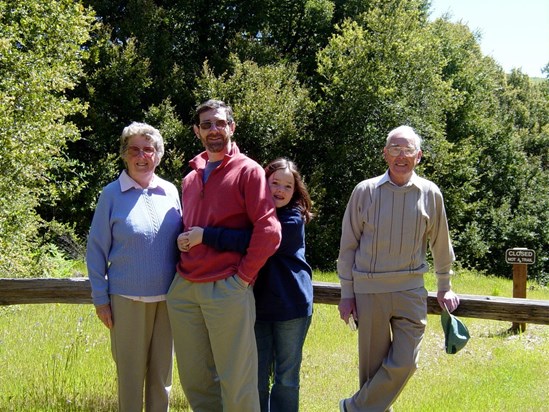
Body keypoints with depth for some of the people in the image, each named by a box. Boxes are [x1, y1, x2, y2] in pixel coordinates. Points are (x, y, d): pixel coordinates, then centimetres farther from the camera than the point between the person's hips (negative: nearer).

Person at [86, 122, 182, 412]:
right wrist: (100, 298, -5)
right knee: (130, 372, 4)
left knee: (162, 369, 12)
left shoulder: (170, 191, 6)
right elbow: (97, 249, -1)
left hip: (167, 297, 3)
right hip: (127, 298, -3)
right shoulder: (112, 194, -3)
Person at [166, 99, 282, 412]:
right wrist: (183, 269, 13)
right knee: (194, 378, 11)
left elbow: (269, 231, -12)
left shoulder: (248, 171, -3)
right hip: (184, 289, 6)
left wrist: (243, 275, -11)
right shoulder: (190, 178, 17)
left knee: (235, 380, -1)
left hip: (226, 289, -6)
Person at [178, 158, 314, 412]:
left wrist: (206, 236, -30)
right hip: (258, 305, 4)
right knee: (257, 379, 9)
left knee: (286, 378, 7)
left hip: (291, 306, -4)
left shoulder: (293, 220, -11)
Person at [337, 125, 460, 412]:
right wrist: (346, 294, 1)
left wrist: (444, 288, 17)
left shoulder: (430, 194, 0)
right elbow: (348, 245, 2)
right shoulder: (365, 191, -3)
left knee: (404, 362, -4)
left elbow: (440, 245, 11)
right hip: (369, 291, -1)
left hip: (411, 291, 1)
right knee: (372, 364, 6)